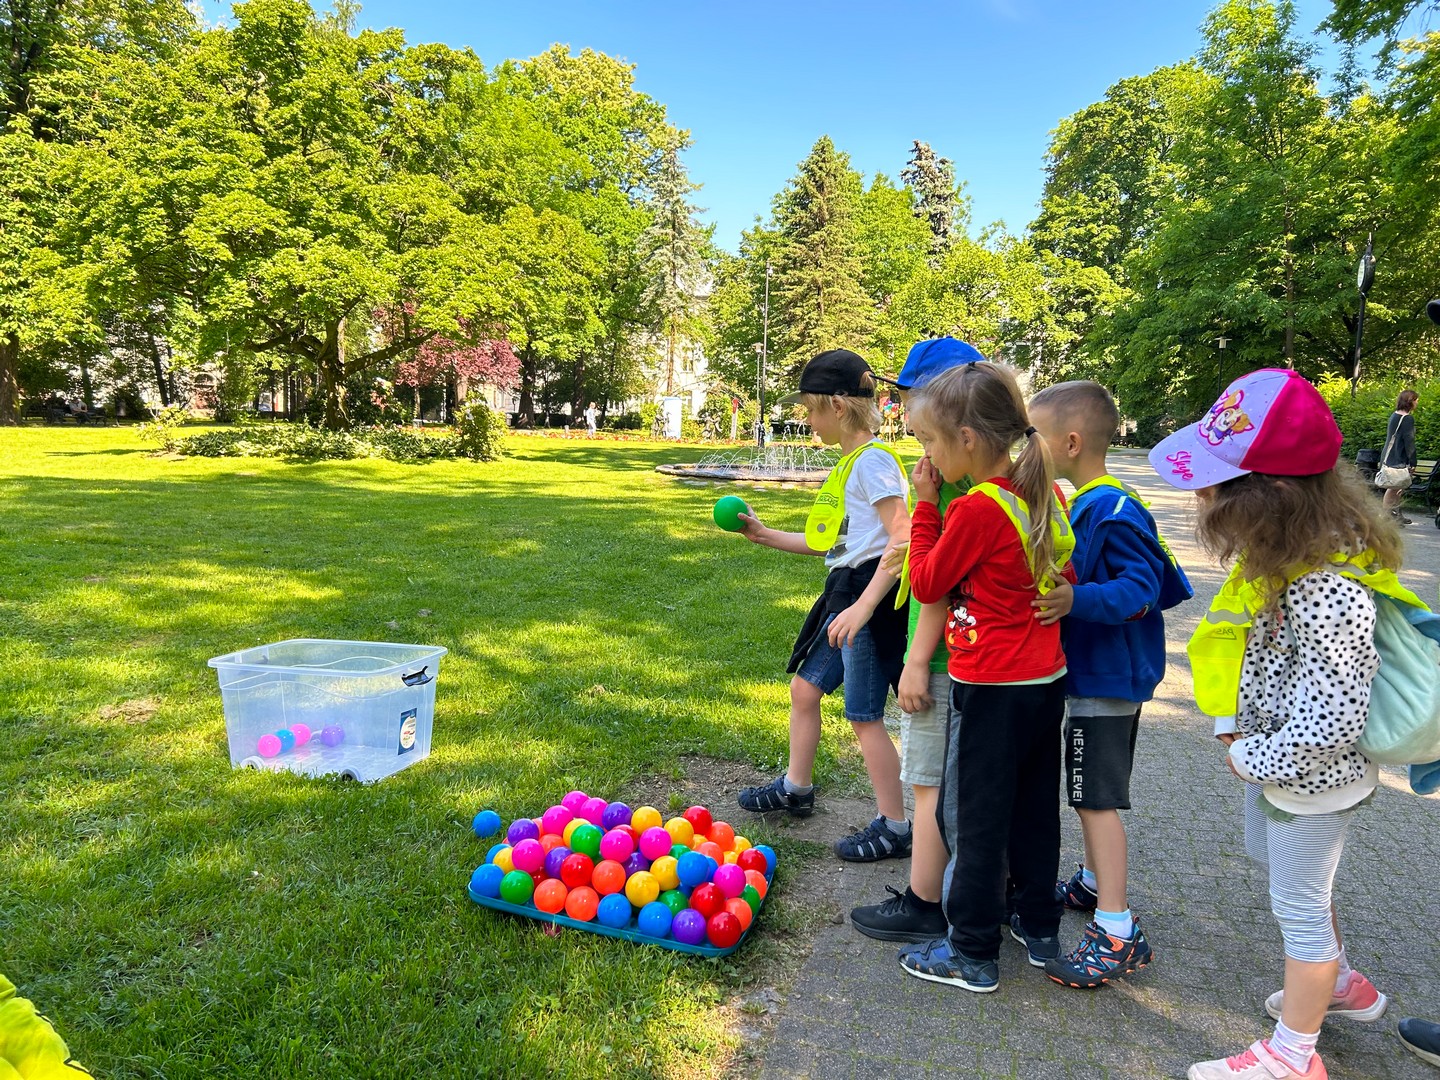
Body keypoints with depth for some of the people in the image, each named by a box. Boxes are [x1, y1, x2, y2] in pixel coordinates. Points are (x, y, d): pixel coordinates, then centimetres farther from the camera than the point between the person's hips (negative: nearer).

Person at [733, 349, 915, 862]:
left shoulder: (872, 460, -15)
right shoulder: (848, 464, 15)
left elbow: (903, 540, -23)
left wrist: (863, 606, -29)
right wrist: (767, 536, 18)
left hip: (871, 593, -10)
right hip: (844, 591, 10)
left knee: (863, 714, -2)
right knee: (804, 687, 18)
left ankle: (893, 828, 13)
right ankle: (796, 787, 37)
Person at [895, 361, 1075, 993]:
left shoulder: (976, 510, -22)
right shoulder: (1048, 494, 2)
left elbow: (926, 584, -10)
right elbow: (1065, 580, 12)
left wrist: (924, 506, -6)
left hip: (991, 690, -8)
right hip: (1047, 679, 8)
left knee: (971, 819, 7)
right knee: (1034, 810, 21)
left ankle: (972, 954, 21)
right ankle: (1040, 930, 38)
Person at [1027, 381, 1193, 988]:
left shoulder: (1113, 511, -21)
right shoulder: (1083, 504, 9)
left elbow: (1139, 591, -26)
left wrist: (1077, 600, -38)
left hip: (1107, 680, -10)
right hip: (1091, 673, 10)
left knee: (1097, 797, -4)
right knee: (1090, 792, 22)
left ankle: (1116, 932, 6)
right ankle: (1093, 884, 39)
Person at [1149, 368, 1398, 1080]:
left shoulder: (1328, 594, -36)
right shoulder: (1281, 554, -6)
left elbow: (1329, 723, -33)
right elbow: (1244, 649, 8)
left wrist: (1254, 760, -18)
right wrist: (1232, 729, 3)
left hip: (1310, 777, -9)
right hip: (1269, 755, 10)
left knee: (1298, 903, 9)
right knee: (1271, 863, 29)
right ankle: (1341, 984, 53)